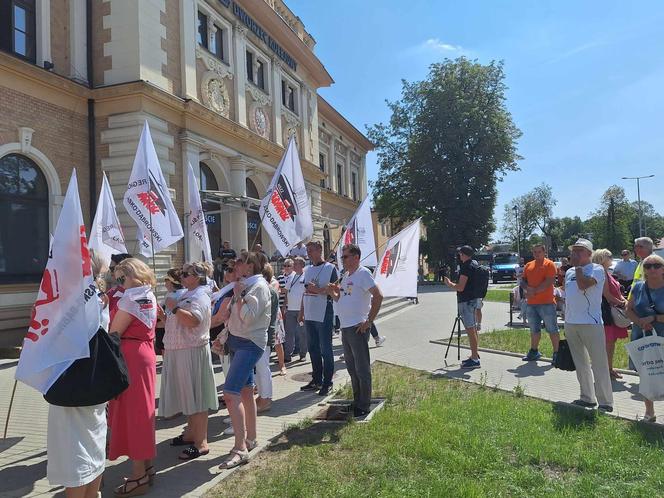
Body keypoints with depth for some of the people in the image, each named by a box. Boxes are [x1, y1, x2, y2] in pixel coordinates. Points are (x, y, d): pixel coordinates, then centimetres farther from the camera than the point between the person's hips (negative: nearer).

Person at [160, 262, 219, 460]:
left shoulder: (200, 297, -13)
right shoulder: (186, 295, 18)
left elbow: (192, 320, -30)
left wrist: (174, 308, -24)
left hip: (192, 352, -10)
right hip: (179, 352, 10)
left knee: (196, 398, -5)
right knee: (188, 396, 19)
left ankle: (201, 443, 1)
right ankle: (191, 433, 33)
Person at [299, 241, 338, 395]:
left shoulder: (330, 268, -6)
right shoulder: (308, 270, 14)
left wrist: (318, 290, -19)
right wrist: (301, 312, 16)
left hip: (324, 315, -7)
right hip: (309, 315, 7)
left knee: (325, 350, 0)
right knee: (313, 349, 13)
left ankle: (327, 383, 10)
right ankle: (316, 380, 24)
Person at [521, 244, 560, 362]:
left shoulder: (549, 264, -4)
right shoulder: (528, 266, 15)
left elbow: (549, 282, -14)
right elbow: (523, 281, 13)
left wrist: (534, 291, -15)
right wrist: (528, 288, -9)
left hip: (546, 302, -6)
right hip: (531, 303, 6)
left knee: (552, 329, -2)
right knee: (534, 329, 15)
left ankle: (557, 353, 5)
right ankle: (534, 351, 26)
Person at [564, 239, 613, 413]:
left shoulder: (597, 269, -6)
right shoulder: (569, 272, 15)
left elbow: (584, 285, -25)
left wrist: (578, 266, -11)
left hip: (591, 323, -7)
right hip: (570, 323, 7)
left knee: (599, 364, -3)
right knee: (580, 364, 15)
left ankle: (605, 402, 5)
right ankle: (587, 398, 26)